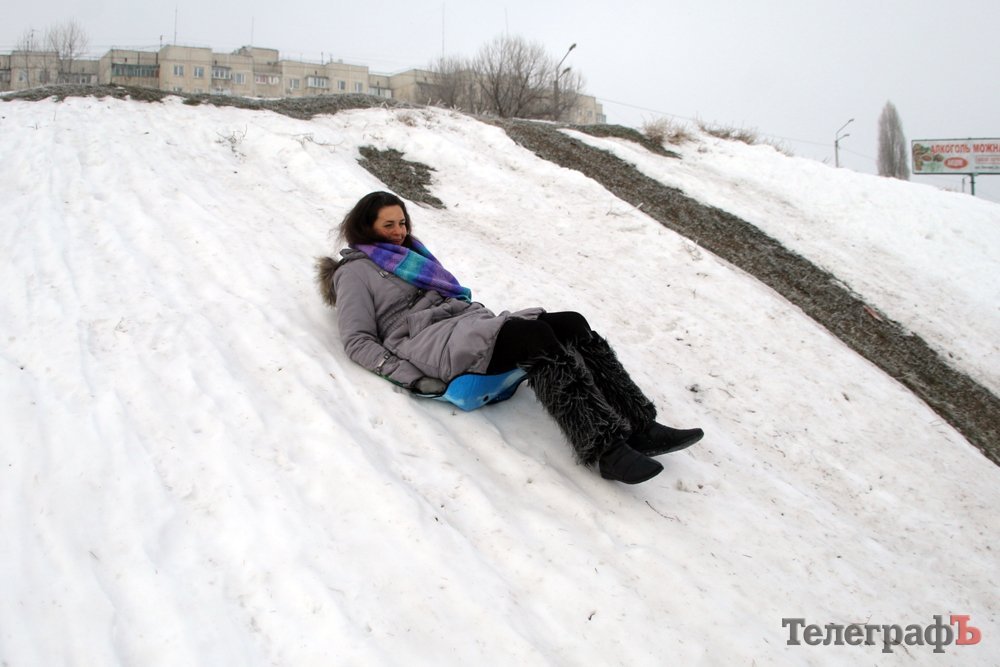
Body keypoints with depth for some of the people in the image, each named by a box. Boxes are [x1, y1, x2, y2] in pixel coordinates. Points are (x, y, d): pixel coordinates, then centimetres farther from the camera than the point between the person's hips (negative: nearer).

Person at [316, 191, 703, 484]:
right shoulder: (355, 270, 11)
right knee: (534, 334, -34)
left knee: (572, 325, -17)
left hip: (469, 322, 8)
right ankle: (604, 447, -43)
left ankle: (639, 427, -26)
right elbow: (359, 342, -1)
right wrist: (411, 377, -14)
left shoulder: (409, 256, 33)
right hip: (428, 340, -8)